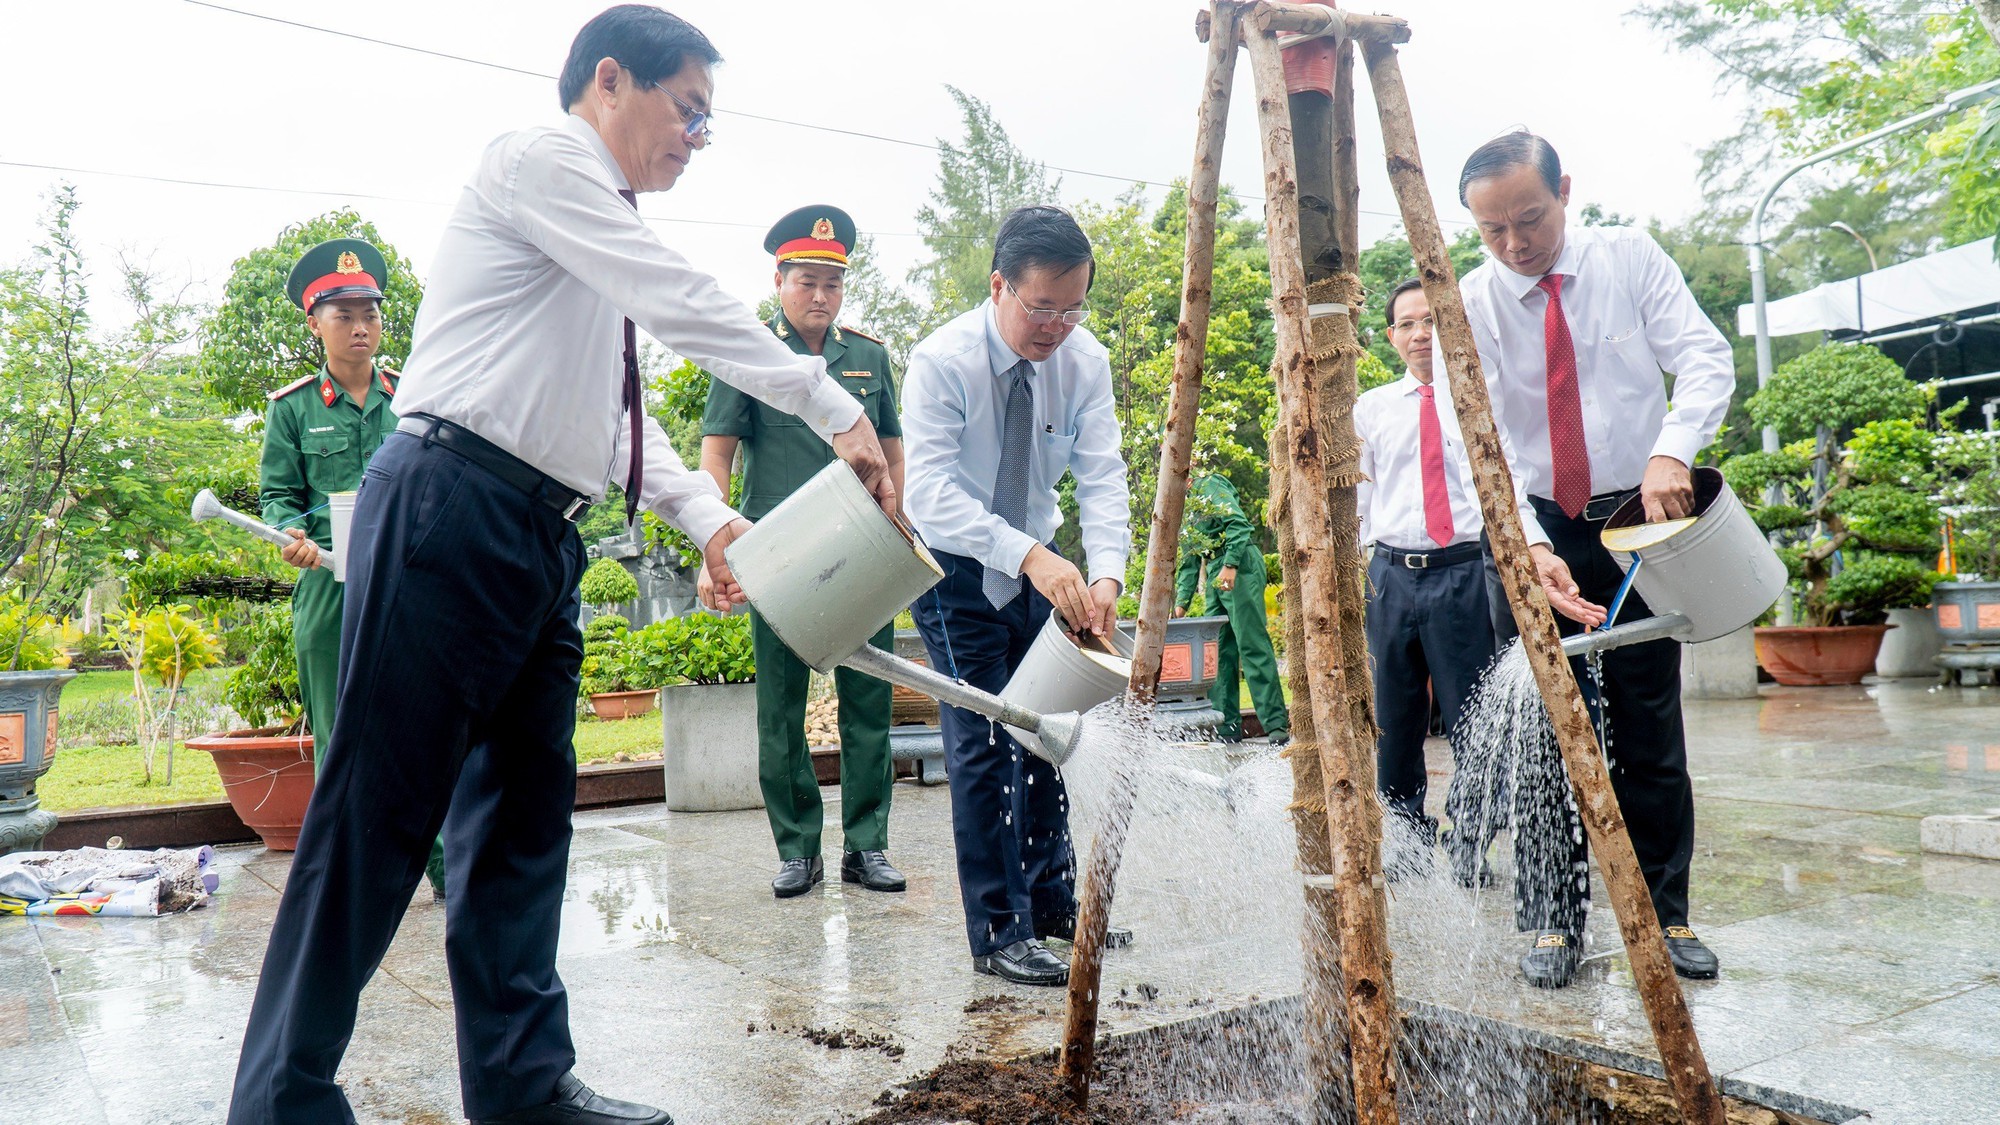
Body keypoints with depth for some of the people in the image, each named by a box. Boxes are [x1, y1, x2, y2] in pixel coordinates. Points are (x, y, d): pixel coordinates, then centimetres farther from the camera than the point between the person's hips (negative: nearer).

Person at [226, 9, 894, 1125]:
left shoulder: (603, 234, 24)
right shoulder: (541, 160, -4)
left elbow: (625, 416, 21)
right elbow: (687, 306, -13)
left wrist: (711, 519, 6)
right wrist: (837, 411, -10)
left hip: (542, 535, 10)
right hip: (450, 510, -10)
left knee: (528, 808, 10)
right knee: (381, 812, -5)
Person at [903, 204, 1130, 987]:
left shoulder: (1084, 361, -13)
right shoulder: (942, 361, -26)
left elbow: (1102, 477, -18)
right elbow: (931, 492, -35)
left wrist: (1106, 571, -36)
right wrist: (1028, 556, -48)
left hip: (1040, 563, 5)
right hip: (958, 568, -5)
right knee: (983, 744, -9)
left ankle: (1051, 898, 29)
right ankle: (999, 934, 2)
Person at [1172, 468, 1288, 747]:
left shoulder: (1208, 485, -1)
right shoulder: (1183, 510, 24)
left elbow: (1238, 522, -13)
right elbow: (1189, 564, 24)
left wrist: (1230, 564, -23)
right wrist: (1181, 602, 15)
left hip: (1240, 564, -9)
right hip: (1214, 576, 9)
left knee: (1252, 645, -12)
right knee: (1218, 650, 6)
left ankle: (1276, 724, -12)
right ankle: (1226, 725, 9)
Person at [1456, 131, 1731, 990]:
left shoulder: (1631, 260, 0)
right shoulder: (1468, 308, -5)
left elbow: (1705, 359, -9)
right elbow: (1482, 442, -14)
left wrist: (1671, 449, -29)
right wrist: (1530, 547, -28)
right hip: (1528, 534, -1)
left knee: (1650, 730, 3)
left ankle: (1664, 915, 15)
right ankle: (1552, 922, 9)